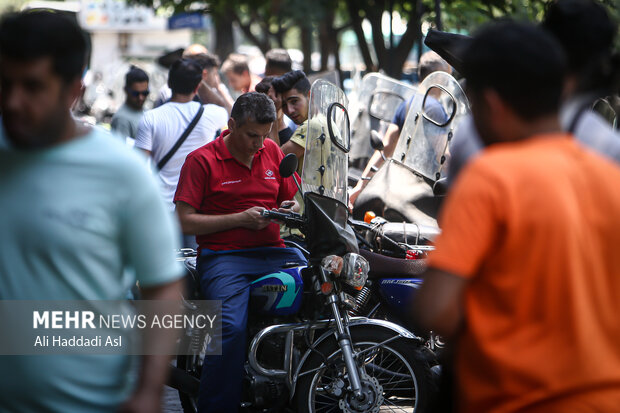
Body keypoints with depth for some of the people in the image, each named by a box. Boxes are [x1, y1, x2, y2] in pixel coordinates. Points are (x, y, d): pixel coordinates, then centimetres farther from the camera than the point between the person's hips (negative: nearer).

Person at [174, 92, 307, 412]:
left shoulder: (272, 152, 16)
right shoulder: (202, 160, 0)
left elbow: (291, 199, 25)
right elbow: (184, 221, -5)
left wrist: (293, 209, 0)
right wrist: (240, 219, -11)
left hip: (274, 251, 5)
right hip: (223, 256, -5)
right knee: (232, 328, -30)